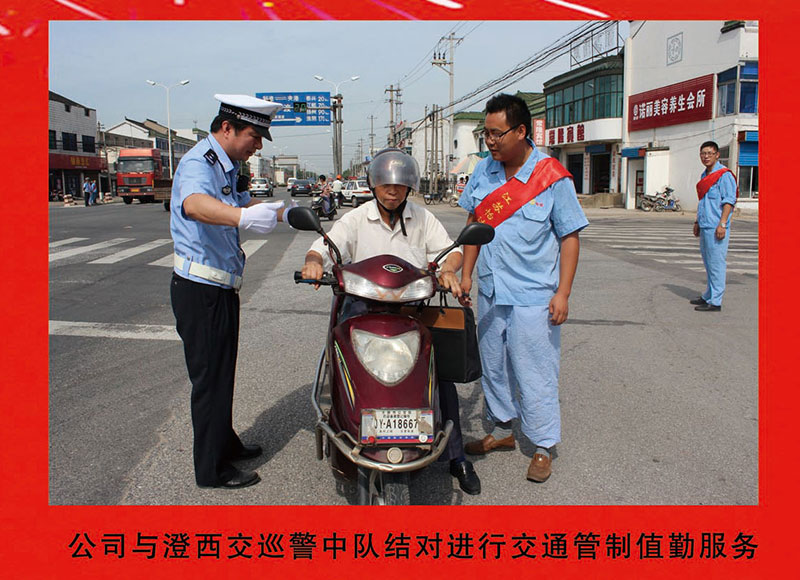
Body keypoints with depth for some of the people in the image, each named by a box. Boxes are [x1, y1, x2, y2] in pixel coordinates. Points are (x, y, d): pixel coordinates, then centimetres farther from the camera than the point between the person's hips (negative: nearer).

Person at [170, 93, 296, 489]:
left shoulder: (226, 166, 13)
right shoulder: (198, 163, -20)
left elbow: (245, 204, 31)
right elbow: (194, 204, -44)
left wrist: (284, 212, 16)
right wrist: (241, 216, -63)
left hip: (220, 289, 10)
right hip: (201, 290, -10)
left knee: (221, 372, 21)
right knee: (210, 377, -1)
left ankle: (225, 444, 37)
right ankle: (212, 468, 12)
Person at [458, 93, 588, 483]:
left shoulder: (553, 177, -10)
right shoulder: (484, 170, 5)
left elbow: (570, 237, -7)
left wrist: (563, 293, -12)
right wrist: (466, 274, 9)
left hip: (533, 297, -5)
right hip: (490, 291, 6)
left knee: (535, 374, 1)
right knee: (492, 366, 17)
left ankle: (542, 446, 16)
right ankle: (502, 429, 35)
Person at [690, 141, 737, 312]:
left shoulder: (724, 174, -8)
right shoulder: (705, 175, 18)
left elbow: (729, 201, -13)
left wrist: (722, 224, -20)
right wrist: (697, 222, 24)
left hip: (716, 227, -9)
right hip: (705, 226, 9)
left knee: (716, 263, -7)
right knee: (708, 262, 15)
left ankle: (715, 302, -4)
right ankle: (708, 296, 25)